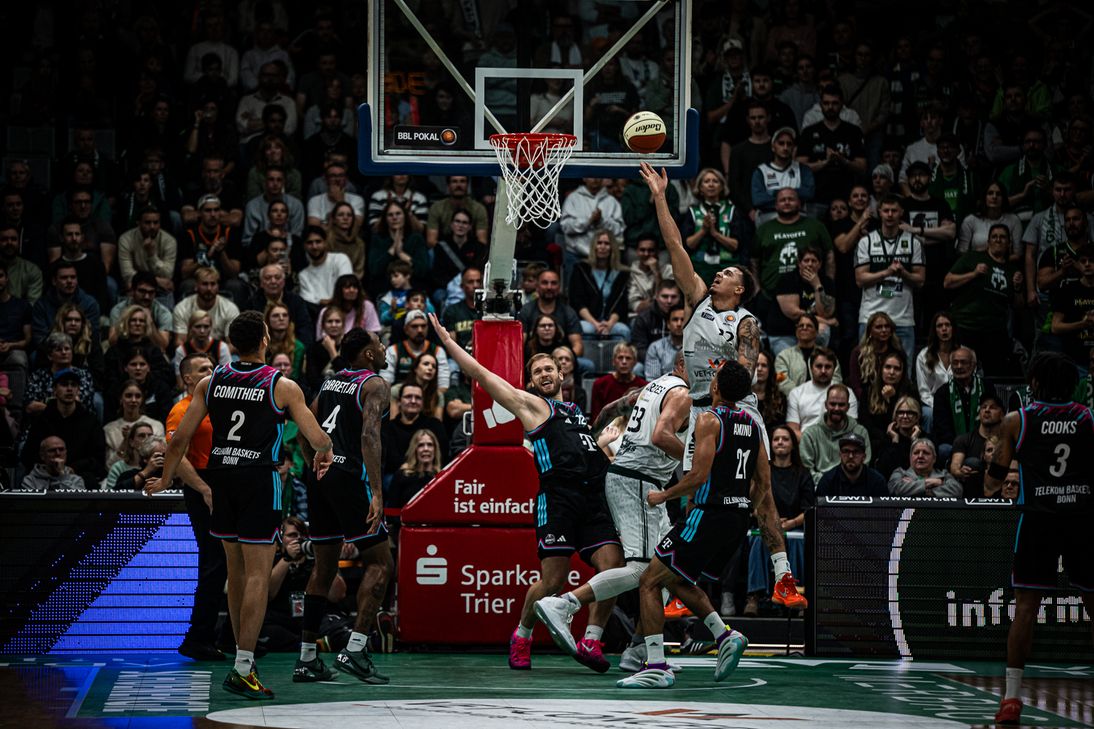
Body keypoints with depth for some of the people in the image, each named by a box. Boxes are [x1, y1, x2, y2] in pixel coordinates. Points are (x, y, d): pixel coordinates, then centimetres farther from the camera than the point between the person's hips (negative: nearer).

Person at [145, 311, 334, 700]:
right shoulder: (283, 387, -6)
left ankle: (243, 661, 23)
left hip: (221, 478, 5)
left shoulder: (209, 383, 4)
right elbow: (320, 441, -6)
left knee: (237, 571, 16)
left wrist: (165, 480, 19)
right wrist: (323, 456, 17)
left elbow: (179, 439, 5)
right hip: (260, 480, -5)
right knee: (257, 576, -5)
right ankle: (242, 668, -13)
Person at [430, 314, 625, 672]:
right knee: (552, 581, -8)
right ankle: (521, 637, 16)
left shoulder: (576, 411, 30)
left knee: (613, 567, -12)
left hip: (594, 499, 5)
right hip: (557, 498, -5)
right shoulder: (529, 404, 13)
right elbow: (480, 374, 12)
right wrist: (447, 340, 14)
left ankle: (590, 642, -3)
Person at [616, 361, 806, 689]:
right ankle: (725, 636, 9)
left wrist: (662, 496, -4)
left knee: (650, 582, -1)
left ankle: (656, 667, -8)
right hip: (739, 520, 8)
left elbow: (699, 476, -18)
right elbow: (763, 485, 15)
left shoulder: (710, 420, -11)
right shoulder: (752, 424, 12)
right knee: (676, 581, 24)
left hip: (710, 516, -8)